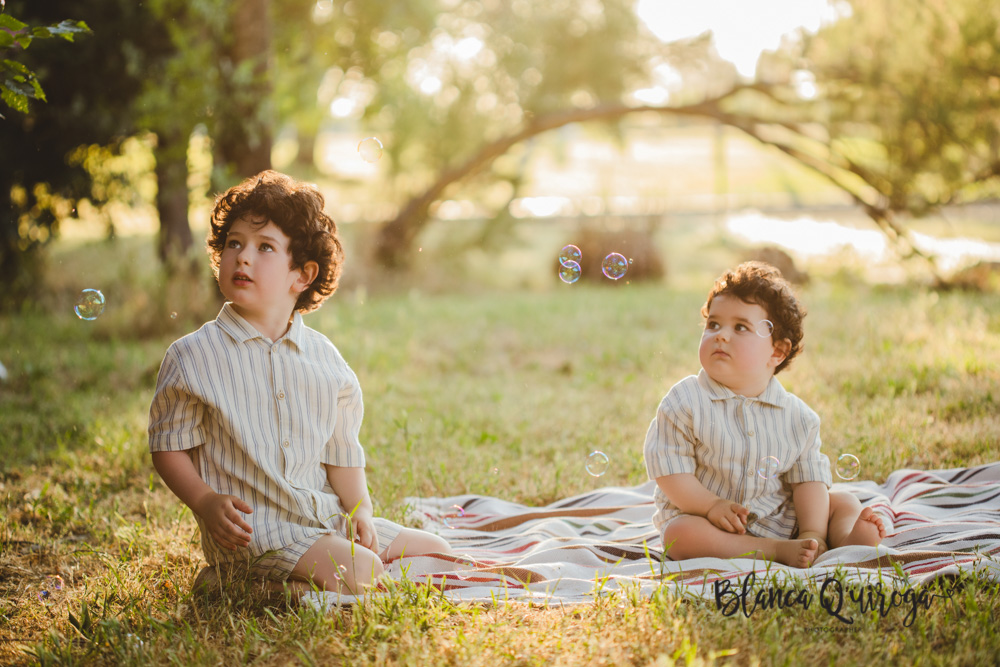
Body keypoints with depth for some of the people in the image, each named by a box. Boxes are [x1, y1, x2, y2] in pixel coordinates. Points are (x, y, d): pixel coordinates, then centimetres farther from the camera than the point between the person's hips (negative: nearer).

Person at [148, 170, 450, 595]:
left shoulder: (325, 358, 6)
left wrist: (360, 510, -3)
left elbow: (341, 455, 12)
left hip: (325, 514, 6)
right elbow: (168, 447, -2)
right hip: (250, 525, -6)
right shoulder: (193, 357, -6)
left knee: (435, 553, 3)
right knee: (359, 574, -26)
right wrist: (205, 502, -17)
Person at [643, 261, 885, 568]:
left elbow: (808, 479, -1)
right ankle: (778, 552, -37)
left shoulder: (798, 416, 1)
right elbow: (669, 469, -11)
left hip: (778, 517, 4)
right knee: (682, 534, -34)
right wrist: (711, 505, -23)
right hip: (706, 518, -3)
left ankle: (846, 538, -34)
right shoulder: (685, 401, -7)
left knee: (845, 503, -2)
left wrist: (812, 534, -17)